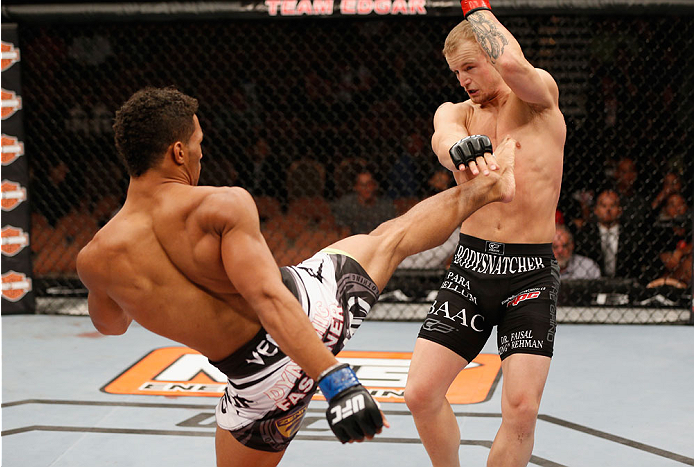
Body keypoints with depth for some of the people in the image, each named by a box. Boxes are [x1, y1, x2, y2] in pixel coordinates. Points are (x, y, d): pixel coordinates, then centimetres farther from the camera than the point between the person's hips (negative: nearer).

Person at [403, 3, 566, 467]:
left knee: (521, 408, -12)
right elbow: (443, 137, -17)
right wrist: (460, 148, -43)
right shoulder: (455, 111, 10)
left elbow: (512, 64, -25)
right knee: (422, 392, -4)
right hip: (470, 266, 4)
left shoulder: (539, 95, 1)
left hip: (532, 271, -3)